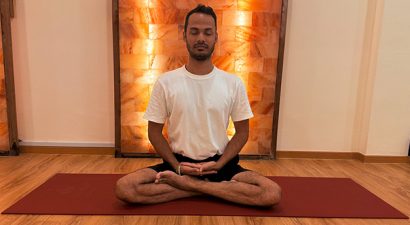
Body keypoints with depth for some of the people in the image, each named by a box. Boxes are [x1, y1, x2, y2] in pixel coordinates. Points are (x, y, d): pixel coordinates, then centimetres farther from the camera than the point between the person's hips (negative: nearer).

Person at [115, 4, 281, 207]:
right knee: (124, 188, -24)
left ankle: (187, 184, -17)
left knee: (272, 193, -24)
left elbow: (242, 132, 2)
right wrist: (177, 166, -12)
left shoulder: (233, 83, -2)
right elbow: (154, 132, 1)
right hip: (179, 163, 0)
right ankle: (206, 186, -15)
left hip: (220, 163, 1)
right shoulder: (165, 82, -3)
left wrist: (218, 164, -11)